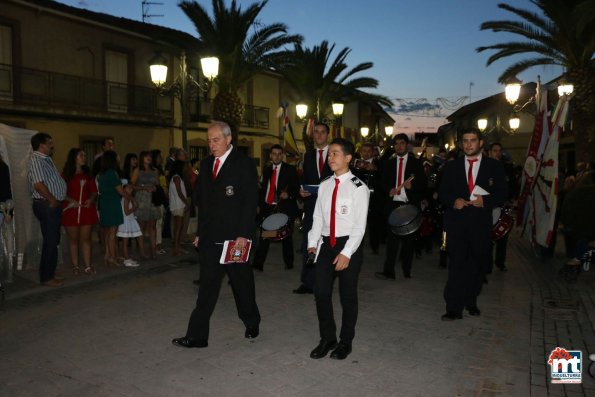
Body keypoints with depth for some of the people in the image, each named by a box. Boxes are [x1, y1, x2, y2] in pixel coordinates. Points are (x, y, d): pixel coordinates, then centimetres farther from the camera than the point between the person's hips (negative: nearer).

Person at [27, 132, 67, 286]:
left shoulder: (46, 159, 16)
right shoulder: (37, 160, -14)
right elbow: (39, 185, -25)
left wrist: (57, 200, 11)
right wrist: (52, 200, -15)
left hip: (53, 205, 10)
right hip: (47, 206, -10)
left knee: (53, 240, 15)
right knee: (50, 242, -4)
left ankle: (50, 272, 26)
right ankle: (46, 277, 5)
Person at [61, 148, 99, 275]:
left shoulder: (88, 175, 13)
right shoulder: (66, 175, 1)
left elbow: (94, 192, 12)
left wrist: (91, 199, -7)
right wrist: (71, 201, -16)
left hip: (86, 210, 3)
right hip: (71, 210, -3)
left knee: (86, 239, 3)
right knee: (73, 239, 5)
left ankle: (88, 266, 5)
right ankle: (75, 266, 12)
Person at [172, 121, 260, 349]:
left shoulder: (244, 164, -6)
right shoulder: (206, 164, 12)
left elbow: (250, 202, -11)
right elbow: (202, 201, 15)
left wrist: (244, 235, -16)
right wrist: (200, 232, 12)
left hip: (235, 237, -4)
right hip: (210, 237, 5)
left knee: (242, 283, 11)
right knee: (207, 287, 5)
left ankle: (252, 324, 31)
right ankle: (197, 336, 13)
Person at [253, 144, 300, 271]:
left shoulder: (290, 170, 2)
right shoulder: (266, 170, 14)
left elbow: (296, 187, -1)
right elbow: (263, 188, 18)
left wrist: (289, 194, -20)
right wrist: (259, 204, 13)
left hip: (284, 208, -3)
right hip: (267, 207, 3)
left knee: (286, 237, 8)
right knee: (264, 236, -3)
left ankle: (289, 263, 22)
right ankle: (258, 264, -1)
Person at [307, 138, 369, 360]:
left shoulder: (358, 188, -9)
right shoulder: (324, 186, 8)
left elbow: (360, 225, -12)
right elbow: (317, 217, 11)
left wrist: (346, 253, -17)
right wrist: (312, 244, 1)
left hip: (349, 245, -5)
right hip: (326, 244, 5)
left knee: (348, 296, 8)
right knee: (321, 292, 4)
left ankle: (345, 342, 26)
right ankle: (327, 339, 23)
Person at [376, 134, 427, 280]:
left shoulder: (415, 162, 6)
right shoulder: (389, 163, 13)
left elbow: (424, 184, 3)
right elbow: (384, 182, 14)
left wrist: (412, 185, -16)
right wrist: (389, 190, -7)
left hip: (410, 204, -1)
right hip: (393, 203, 1)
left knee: (409, 238, 6)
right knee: (391, 237, -4)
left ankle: (407, 270, 17)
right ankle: (389, 271, -5)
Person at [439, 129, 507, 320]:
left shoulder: (494, 166, 6)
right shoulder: (451, 166, 9)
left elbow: (501, 194, 3)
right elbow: (443, 193, 8)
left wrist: (486, 200, -15)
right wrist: (453, 201, -12)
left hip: (481, 224, 1)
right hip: (457, 222, -1)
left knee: (478, 265, 11)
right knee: (457, 265, -5)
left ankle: (471, 301, 28)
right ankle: (454, 308, -3)